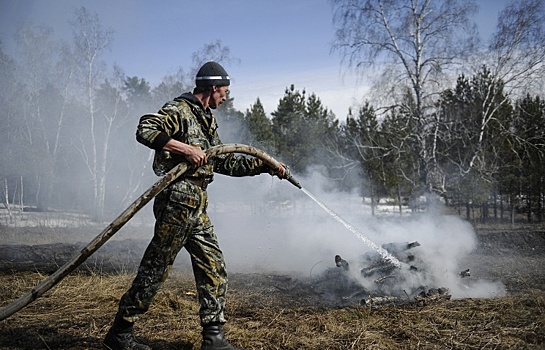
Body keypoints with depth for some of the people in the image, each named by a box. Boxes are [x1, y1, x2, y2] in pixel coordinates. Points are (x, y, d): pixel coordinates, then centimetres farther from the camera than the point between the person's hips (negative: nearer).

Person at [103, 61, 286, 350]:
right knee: (154, 271, -3)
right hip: (176, 204, -9)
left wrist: (266, 166, 23)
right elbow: (145, 130, -23)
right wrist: (186, 149, -26)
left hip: (197, 209, 9)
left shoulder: (206, 121, 21)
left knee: (214, 269, 7)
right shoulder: (179, 111, -7)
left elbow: (226, 163, 26)